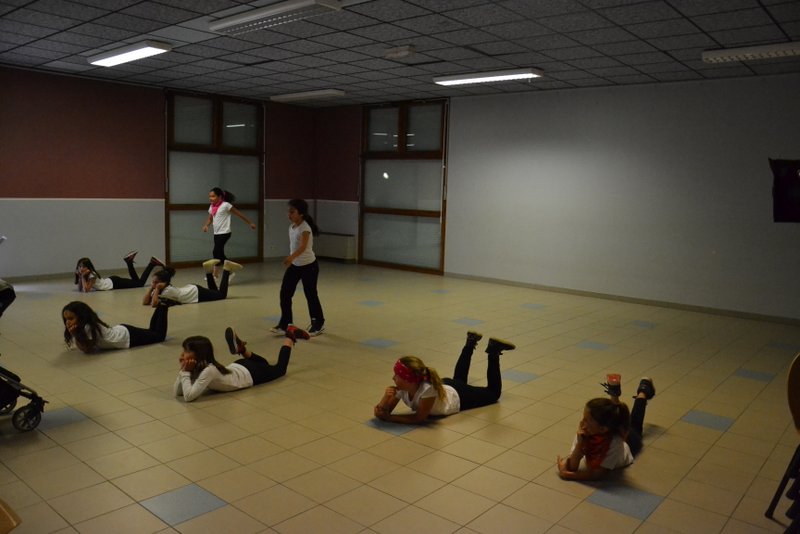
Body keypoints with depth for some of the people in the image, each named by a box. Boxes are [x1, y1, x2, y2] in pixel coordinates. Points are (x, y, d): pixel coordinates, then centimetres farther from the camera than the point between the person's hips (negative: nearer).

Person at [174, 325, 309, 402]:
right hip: (237, 367, 5)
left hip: (250, 374, -5)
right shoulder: (195, 367, -19)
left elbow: (189, 396, -48)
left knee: (279, 368, 22)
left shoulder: (209, 370, -41)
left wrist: (185, 373, -42)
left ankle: (290, 337, 31)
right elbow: (177, 392, -17)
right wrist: (183, 370, -29)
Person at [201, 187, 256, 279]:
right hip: (216, 234, 8)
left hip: (224, 233, -7)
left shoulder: (226, 205, -11)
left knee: (216, 252, -13)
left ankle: (215, 273, -4)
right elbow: (210, 219, 19)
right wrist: (206, 225, -4)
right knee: (220, 254, 9)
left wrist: (250, 223, -2)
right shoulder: (212, 207, 9)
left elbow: (239, 214, -6)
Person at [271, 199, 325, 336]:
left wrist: (291, 257, -54)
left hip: (309, 266, -7)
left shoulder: (305, 228, -22)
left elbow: (303, 246, -38)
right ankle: (284, 324, 7)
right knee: (285, 293, 0)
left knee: (310, 295, 5)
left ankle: (318, 324, 24)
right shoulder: (291, 227, 2)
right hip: (294, 265, 7)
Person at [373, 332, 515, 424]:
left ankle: (493, 351, 24)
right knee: (459, 378, 40)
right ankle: (471, 342, 51)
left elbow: (419, 418, -38)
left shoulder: (428, 389, -48)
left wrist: (389, 418, -42)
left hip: (458, 396, -5)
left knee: (493, 392, 22)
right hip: (444, 385, 5)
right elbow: (380, 413, -26)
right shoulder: (401, 389, -32)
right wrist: (385, 398, -48)